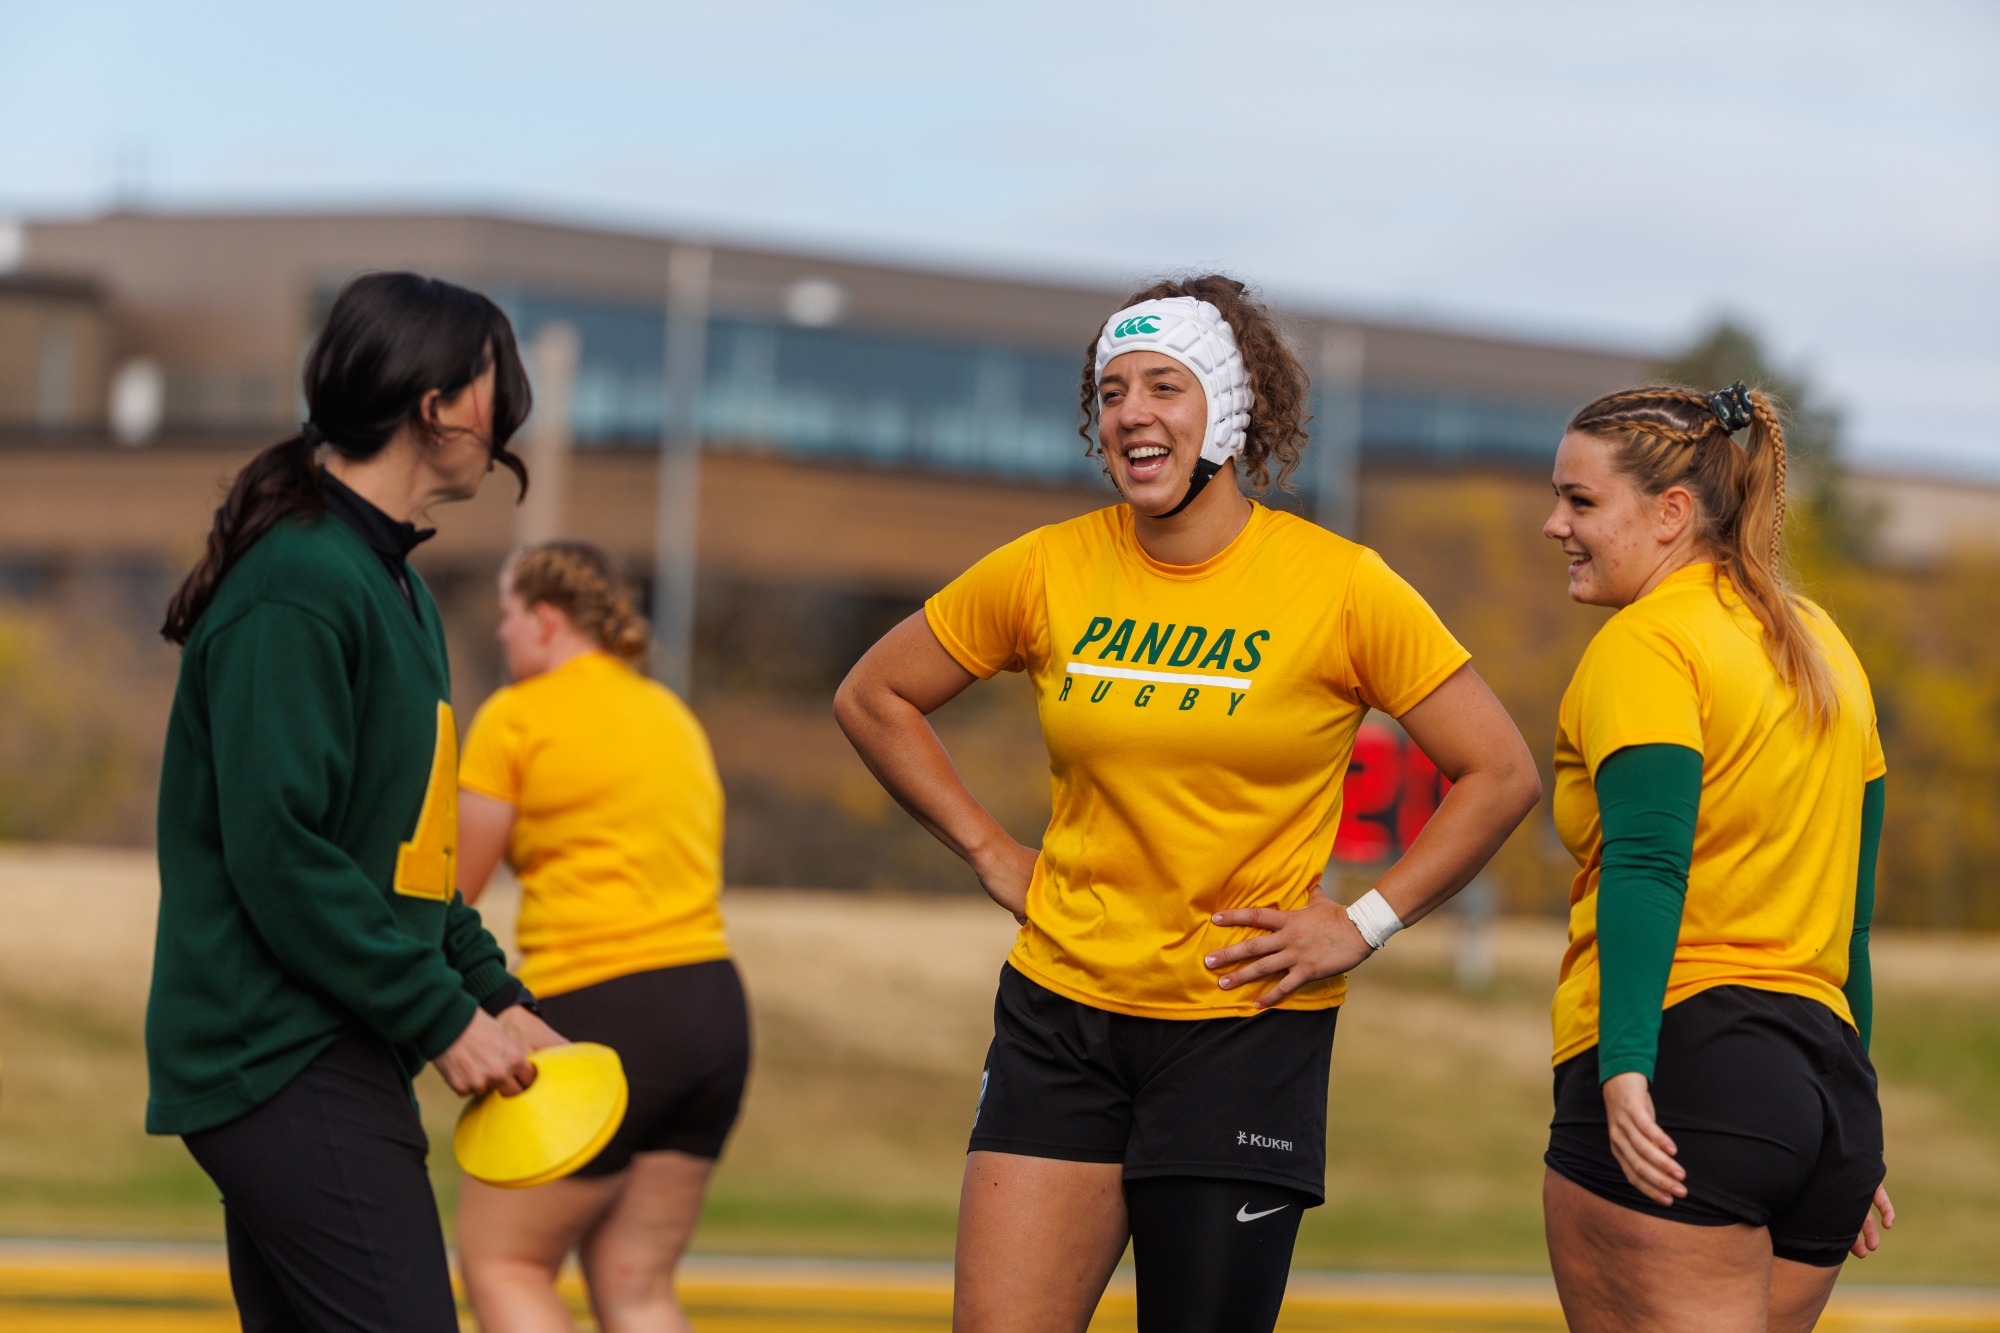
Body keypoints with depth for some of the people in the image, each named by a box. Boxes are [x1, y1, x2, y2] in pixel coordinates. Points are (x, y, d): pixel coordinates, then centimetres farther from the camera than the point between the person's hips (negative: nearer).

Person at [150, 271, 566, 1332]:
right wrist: (442, 1018, -16)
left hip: (332, 1059, 10)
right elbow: (279, 855, -20)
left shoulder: (393, 586, 18)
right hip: (287, 1066, -10)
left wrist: (494, 995, 12)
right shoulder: (295, 588, -15)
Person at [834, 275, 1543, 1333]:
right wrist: (991, 854, 8)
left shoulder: (1339, 586, -6)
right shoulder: (1046, 572, 0)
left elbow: (1500, 775, -1)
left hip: (1248, 1024, -2)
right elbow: (873, 699, 15)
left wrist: (1365, 925, -6)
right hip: (1063, 1011, 2)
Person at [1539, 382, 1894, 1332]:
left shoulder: (1646, 643, -5)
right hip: (1829, 1077, 8)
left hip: (1685, 1074, -8)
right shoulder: (1820, 645, 20)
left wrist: (1625, 1067, -27)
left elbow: (1647, 863, -19)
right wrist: (1852, 1141, 25)